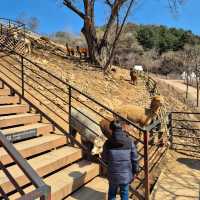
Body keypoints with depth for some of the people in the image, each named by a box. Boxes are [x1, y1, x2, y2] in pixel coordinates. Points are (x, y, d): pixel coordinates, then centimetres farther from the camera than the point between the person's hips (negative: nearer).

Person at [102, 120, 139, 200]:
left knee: (112, 192, 23)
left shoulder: (108, 143, -13)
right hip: (126, 174, 0)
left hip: (113, 174, 0)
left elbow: (105, 158, 0)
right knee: (124, 193, 20)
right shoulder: (129, 141, -12)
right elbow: (134, 158, -6)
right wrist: (134, 171, 8)